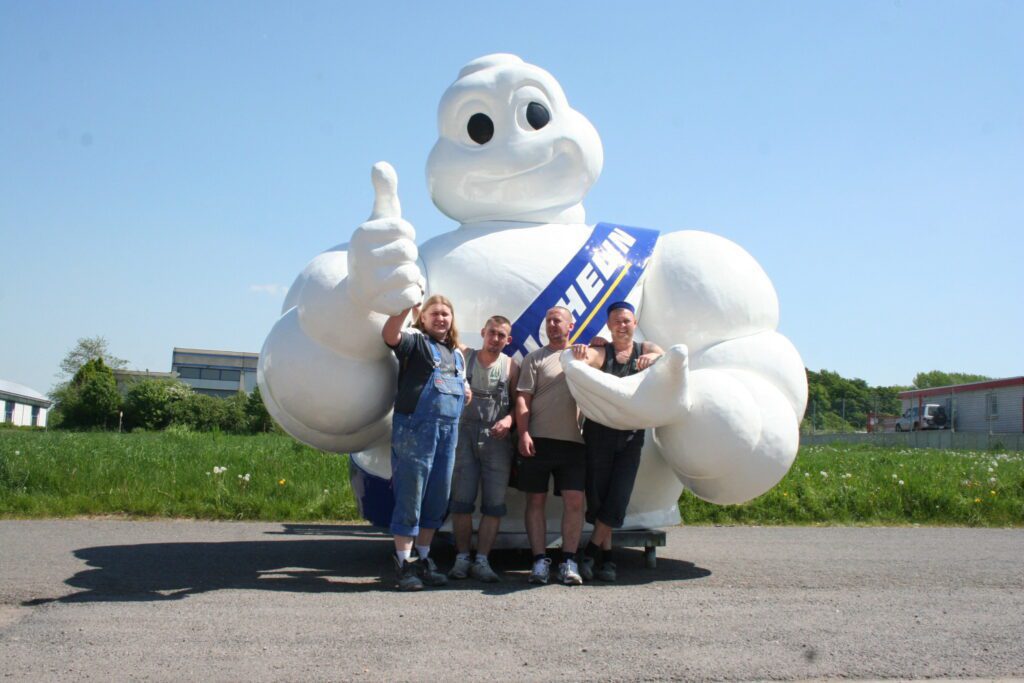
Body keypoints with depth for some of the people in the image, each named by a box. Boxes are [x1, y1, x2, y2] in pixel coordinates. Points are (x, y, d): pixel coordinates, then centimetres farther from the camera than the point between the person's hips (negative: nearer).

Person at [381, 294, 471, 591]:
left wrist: (467, 393, 13)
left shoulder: (457, 354, 22)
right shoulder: (416, 342, 1)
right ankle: (404, 563, 1)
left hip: (449, 429, 7)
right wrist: (407, 305, -29)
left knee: (438, 497, 11)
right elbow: (389, 335, -20)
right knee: (410, 496, -6)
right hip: (416, 426, -7)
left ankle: (423, 560, 22)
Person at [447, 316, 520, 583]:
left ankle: (482, 560, 3)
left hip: (497, 439, 0)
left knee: (494, 504, -2)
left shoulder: (511, 366, 7)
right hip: (465, 434, 0)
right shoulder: (464, 356, 8)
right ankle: (462, 558, 9)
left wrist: (509, 419, -11)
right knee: (461, 500, 0)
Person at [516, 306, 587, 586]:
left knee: (574, 501, -4)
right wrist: (523, 434, -11)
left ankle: (569, 562, 4)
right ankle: (540, 561, 8)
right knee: (536, 500, 1)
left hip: (573, 442, 2)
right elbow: (523, 399, -1)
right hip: (538, 441, -2)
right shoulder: (534, 358, 7)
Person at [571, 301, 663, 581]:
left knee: (618, 499, -4)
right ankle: (606, 556, 13)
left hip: (631, 434, 1)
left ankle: (590, 552, 7)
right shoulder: (602, 351, 2)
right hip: (599, 431, -1)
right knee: (597, 495, 0)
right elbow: (587, 357, -19)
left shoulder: (646, 349, 9)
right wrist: (579, 352, -43)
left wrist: (654, 357, -28)